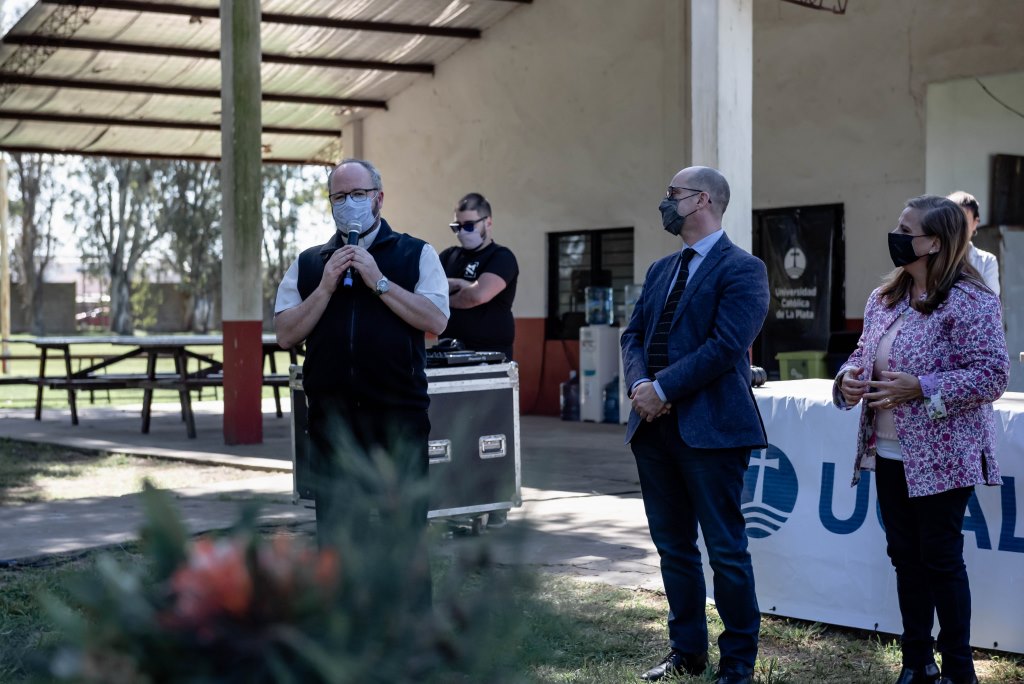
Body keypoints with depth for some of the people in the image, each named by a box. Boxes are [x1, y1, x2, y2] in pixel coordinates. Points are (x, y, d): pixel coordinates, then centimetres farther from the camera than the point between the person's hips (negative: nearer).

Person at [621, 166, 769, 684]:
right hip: (655, 426, 8)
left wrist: (664, 388, -17)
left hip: (709, 427, -7)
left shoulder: (742, 269, -7)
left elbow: (726, 346, -17)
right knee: (673, 547, 14)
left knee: (726, 550, 0)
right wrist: (639, 384, -6)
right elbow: (633, 335, 13)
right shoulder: (660, 270, 17)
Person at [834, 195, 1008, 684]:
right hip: (888, 455, 7)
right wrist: (849, 377, -4)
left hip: (941, 457, -7)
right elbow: (865, 352, 19)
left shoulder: (969, 302, -13)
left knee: (941, 557, -1)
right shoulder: (883, 299, 10)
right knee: (905, 556, 13)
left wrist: (921, 388, -24)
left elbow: (992, 376, -17)